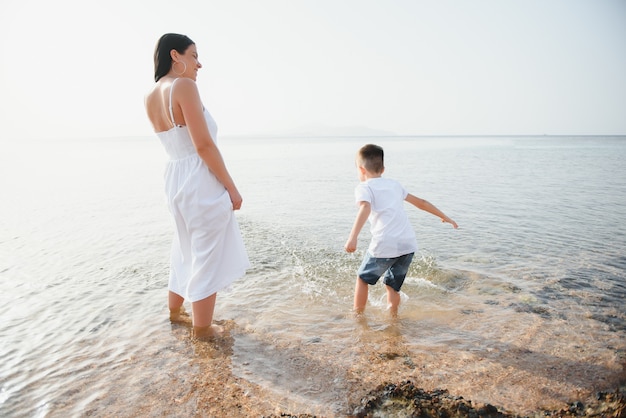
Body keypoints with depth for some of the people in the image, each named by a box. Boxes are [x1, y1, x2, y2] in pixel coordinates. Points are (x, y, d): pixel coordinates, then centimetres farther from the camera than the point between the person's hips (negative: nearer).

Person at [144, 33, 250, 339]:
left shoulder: (151, 97, 9)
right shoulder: (184, 85, -15)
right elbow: (203, 144, -20)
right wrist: (231, 187, -14)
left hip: (175, 180, 9)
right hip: (202, 182, -9)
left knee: (186, 249, 26)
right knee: (207, 256, 6)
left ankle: (175, 310, 44)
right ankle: (202, 328, 21)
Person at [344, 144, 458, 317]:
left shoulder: (363, 187, 3)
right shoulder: (394, 184, 21)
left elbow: (365, 208, -19)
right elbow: (420, 202, 29)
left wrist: (353, 236, -33)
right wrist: (445, 217, 41)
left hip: (385, 246, -5)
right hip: (409, 244, 5)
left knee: (363, 278, 19)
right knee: (392, 286, 22)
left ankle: (357, 316, 28)